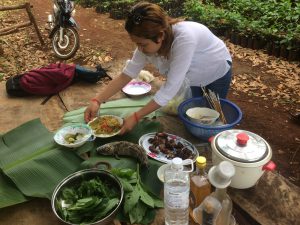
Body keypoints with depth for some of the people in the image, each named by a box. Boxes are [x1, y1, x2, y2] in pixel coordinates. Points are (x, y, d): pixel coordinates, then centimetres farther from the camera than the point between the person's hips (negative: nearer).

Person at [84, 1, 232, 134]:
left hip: (217, 73, -4)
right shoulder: (148, 43, -26)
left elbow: (170, 88, -44)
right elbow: (127, 74, -18)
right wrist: (97, 101, -26)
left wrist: (136, 117, -41)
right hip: (195, 77, 5)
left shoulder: (184, 38, -46)